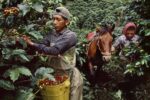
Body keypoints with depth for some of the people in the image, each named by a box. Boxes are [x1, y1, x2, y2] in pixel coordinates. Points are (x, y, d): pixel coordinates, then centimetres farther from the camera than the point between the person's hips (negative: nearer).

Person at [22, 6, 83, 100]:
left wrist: (32, 44, -25)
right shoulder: (52, 34, 2)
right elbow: (42, 46, -10)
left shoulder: (70, 35, -18)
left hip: (69, 74, -5)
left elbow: (55, 50, -29)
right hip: (54, 72, 6)